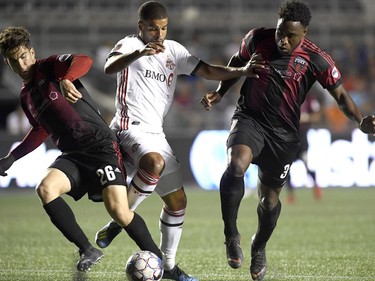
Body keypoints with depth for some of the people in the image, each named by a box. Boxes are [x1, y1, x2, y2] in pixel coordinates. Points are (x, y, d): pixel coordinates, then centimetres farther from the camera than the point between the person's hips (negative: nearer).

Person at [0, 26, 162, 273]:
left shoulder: (49, 67, -1)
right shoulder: (26, 97, 19)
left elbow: (84, 61, -21)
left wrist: (67, 80, -41)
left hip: (100, 144, -6)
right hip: (72, 155, 6)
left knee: (118, 210, -20)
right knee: (45, 189, -24)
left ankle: (159, 260, -2)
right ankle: (87, 250, -14)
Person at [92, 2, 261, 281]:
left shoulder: (173, 51, 14)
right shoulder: (129, 45, -6)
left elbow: (207, 70, 9)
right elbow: (110, 67, -27)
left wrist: (241, 71, -7)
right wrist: (139, 53, -47)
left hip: (155, 133, 8)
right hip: (130, 127, -8)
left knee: (177, 200, 8)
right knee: (155, 162, -39)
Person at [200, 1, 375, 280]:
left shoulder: (316, 59, -13)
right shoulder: (257, 39, -8)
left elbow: (340, 95, -7)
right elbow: (238, 60, 14)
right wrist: (220, 92, 4)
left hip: (283, 133, 0)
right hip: (249, 118, 0)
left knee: (270, 195, 10)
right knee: (236, 164, -30)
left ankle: (259, 248, 38)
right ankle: (231, 235, -17)